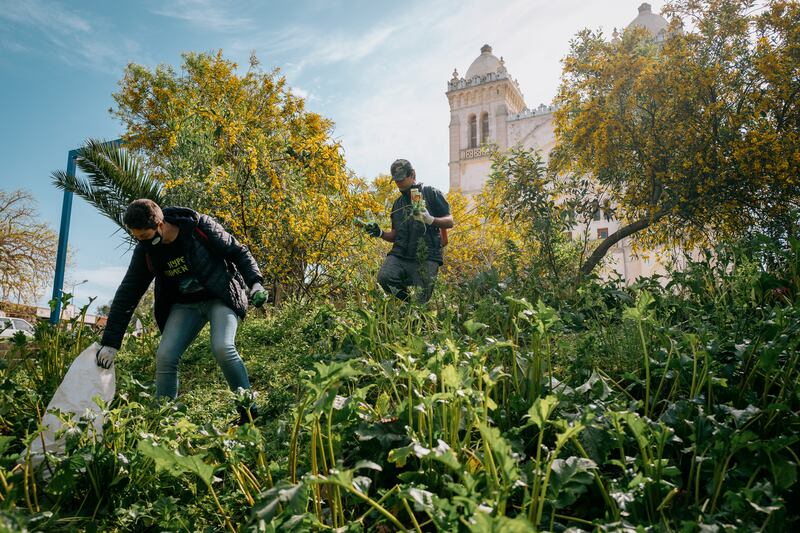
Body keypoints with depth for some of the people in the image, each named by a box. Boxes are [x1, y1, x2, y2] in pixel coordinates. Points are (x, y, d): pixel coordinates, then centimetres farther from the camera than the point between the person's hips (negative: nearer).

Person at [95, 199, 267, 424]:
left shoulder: (200, 227, -20)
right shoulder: (145, 251, -8)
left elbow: (238, 252, -8)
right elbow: (127, 295, -5)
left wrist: (255, 282, -21)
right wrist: (110, 342, -7)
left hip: (221, 297, -4)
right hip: (185, 304, 4)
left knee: (222, 348, -27)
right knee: (165, 356, -13)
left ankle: (248, 410, -10)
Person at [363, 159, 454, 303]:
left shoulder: (431, 194, 8)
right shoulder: (398, 203, 24)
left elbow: (449, 222, 3)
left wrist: (430, 219, -16)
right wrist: (380, 233, 7)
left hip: (426, 257, -4)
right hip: (399, 254, 4)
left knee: (420, 300, -16)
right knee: (384, 278, -25)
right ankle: (408, 303, -1)